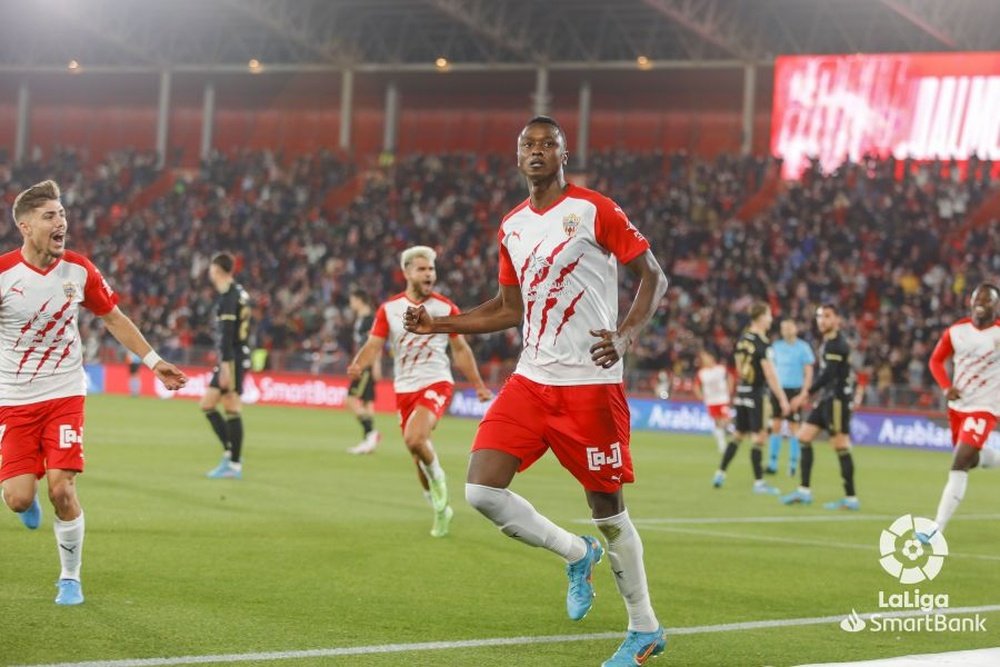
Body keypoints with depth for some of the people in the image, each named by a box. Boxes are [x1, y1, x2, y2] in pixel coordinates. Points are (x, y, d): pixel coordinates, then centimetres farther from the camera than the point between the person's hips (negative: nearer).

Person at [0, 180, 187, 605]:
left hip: (64, 395, 1)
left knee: (61, 489, -12)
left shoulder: (79, 270, -3)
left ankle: (70, 578, 9)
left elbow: (114, 318, 13)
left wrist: (153, 361, 13)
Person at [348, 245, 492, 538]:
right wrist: (358, 365, -22)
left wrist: (478, 385, 9)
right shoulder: (389, 309, 2)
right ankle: (440, 509, 26)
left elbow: (460, 349, 10)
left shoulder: (446, 308, 0)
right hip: (405, 388, 3)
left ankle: (437, 477, 1)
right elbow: (374, 345, -1)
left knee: (414, 439, -28)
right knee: (417, 452, 7)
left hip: (436, 383, -3)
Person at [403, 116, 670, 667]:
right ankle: (578, 554, 17)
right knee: (481, 491, -7)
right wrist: (439, 324, 13)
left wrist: (626, 334, -19)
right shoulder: (512, 227, 13)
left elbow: (653, 276, -4)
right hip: (530, 380, 6)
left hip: (590, 384, -6)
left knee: (606, 506, 0)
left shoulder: (594, 210, -6)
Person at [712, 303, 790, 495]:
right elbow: (769, 374, -20)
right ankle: (759, 482, -2)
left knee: (739, 435, 17)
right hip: (757, 393, -8)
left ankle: (720, 474, 17)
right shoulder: (762, 343, -16)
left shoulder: (743, 339, 8)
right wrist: (782, 399, -17)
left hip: (742, 392, 8)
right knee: (759, 437, -3)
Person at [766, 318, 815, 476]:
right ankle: (772, 464, 5)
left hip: (794, 390, -4)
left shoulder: (803, 348, -3)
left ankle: (793, 464, 6)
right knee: (775, 426, 1)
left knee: (793, 428, -1)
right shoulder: (776, 346, 10)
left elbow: (808, 373, -3)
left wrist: (804, 393, -12)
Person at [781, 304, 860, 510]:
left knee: (840, 446, -8)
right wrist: (810, 394, 19)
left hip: (838, 399, -10)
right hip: (827, 399, 10)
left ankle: (851, 498, -5)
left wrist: (806, 394, -21)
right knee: (804, 436, 8)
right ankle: (804, 491, 9)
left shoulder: (836, 344, -14)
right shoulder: (828, 343, 16)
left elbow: (829, 374, -22)